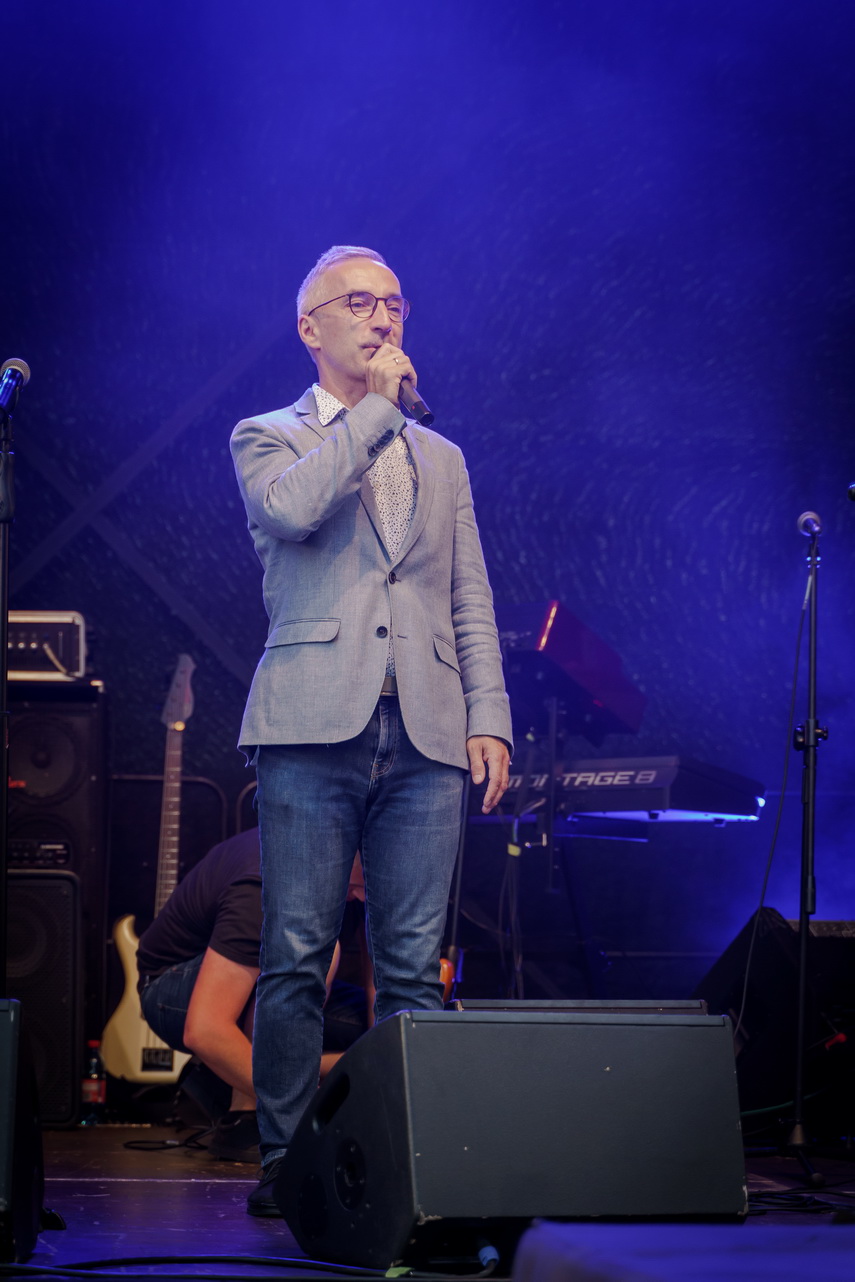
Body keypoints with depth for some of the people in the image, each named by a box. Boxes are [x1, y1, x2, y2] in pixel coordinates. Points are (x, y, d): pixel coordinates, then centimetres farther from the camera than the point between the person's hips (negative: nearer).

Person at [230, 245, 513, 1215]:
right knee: (296, 960, -5)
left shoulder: (440, 460, 22)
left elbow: (471, 602, 19)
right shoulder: (267, 438, 10)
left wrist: (488, 716, 6)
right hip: (315, 728, -3)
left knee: (413, 968, -1)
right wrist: (374, 408, -6)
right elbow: (288, 509, -13)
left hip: (426, 734, 3)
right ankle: (286, 1161, 2)